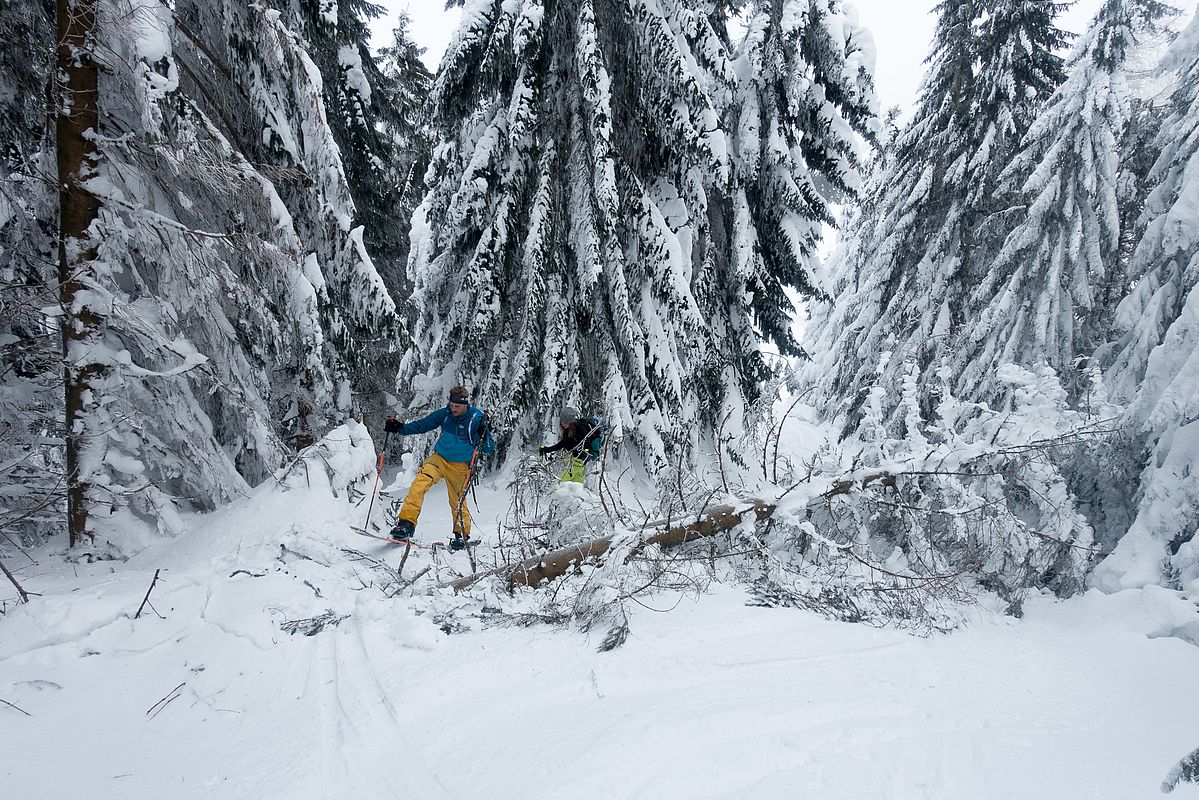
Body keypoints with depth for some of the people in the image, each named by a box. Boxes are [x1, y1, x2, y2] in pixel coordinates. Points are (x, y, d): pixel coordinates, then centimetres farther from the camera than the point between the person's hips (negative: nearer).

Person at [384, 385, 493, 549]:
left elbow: (489, 448, -16)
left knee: (458, 502, 5)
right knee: (419, 483, -20)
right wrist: (401, 428, -8)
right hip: (440, 458, 3)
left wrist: (483, 436, -37)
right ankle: (407, 524, -19)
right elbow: (423, 424, 4)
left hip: (460, 466, -3)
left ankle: (462, 534, 29)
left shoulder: (477, 418, -16)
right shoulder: (445, 413, -5)